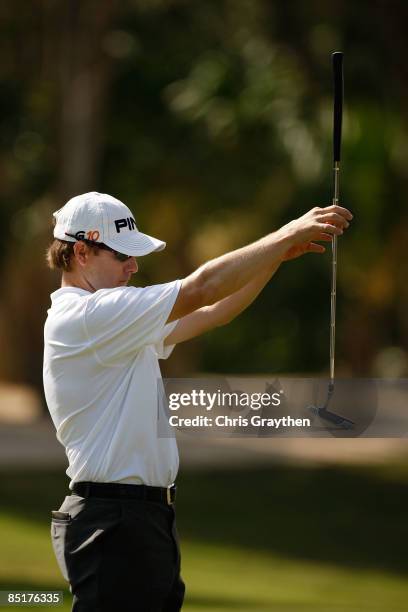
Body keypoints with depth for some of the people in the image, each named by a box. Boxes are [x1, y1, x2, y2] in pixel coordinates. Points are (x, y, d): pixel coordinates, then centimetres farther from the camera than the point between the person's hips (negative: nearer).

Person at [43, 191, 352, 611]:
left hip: (145, 515, 10)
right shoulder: (82, 317, -14)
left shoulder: (114, 324, 18)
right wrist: (287, 235, -10)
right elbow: (201, 289, -17)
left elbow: (210, 315, 20)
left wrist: (279, 254, 9)